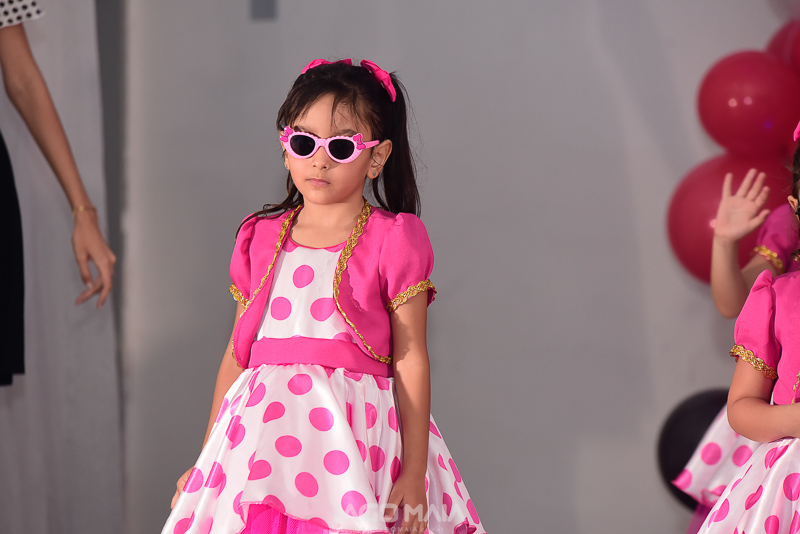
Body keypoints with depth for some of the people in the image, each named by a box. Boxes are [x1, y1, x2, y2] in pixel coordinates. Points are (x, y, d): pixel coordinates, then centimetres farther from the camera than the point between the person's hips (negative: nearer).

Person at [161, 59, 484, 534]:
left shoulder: (394, 241, 0)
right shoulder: (260, 239, 13)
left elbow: (411, 361, -3)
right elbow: (237, 352, 16)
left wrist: (414, 473, -7)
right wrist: (207, 461, 16)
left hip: (354, 434, -3)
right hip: (263, 434, 3)